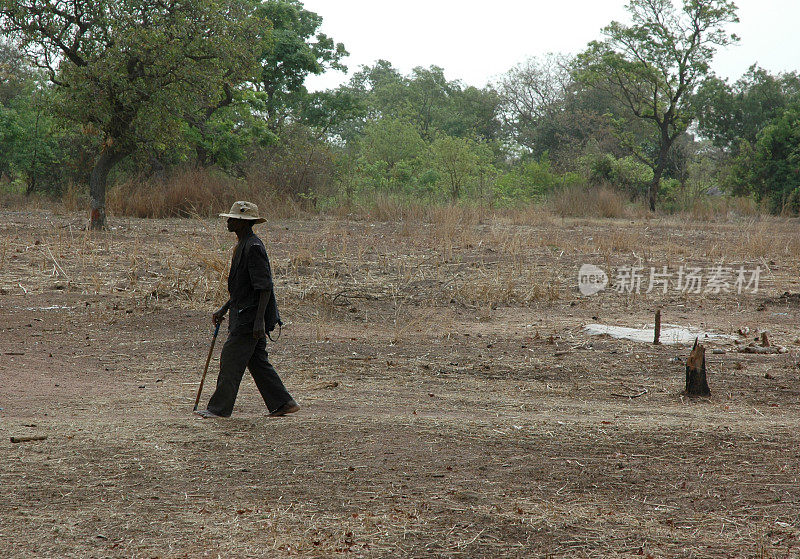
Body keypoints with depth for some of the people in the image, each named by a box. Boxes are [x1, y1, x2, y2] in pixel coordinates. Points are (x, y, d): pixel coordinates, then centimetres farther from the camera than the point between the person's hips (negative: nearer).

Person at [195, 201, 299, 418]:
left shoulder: (254, 248, -16)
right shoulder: (243, 246, 16)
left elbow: (265, 287, -21)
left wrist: (260, 319, -25)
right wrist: (223, 309, 25)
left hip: (251, 317, -10)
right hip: (245, 316, 10)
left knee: (231, 359, -6)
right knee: (258, 361, 11)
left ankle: (220, 407, -1)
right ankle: (283, 403, 13)